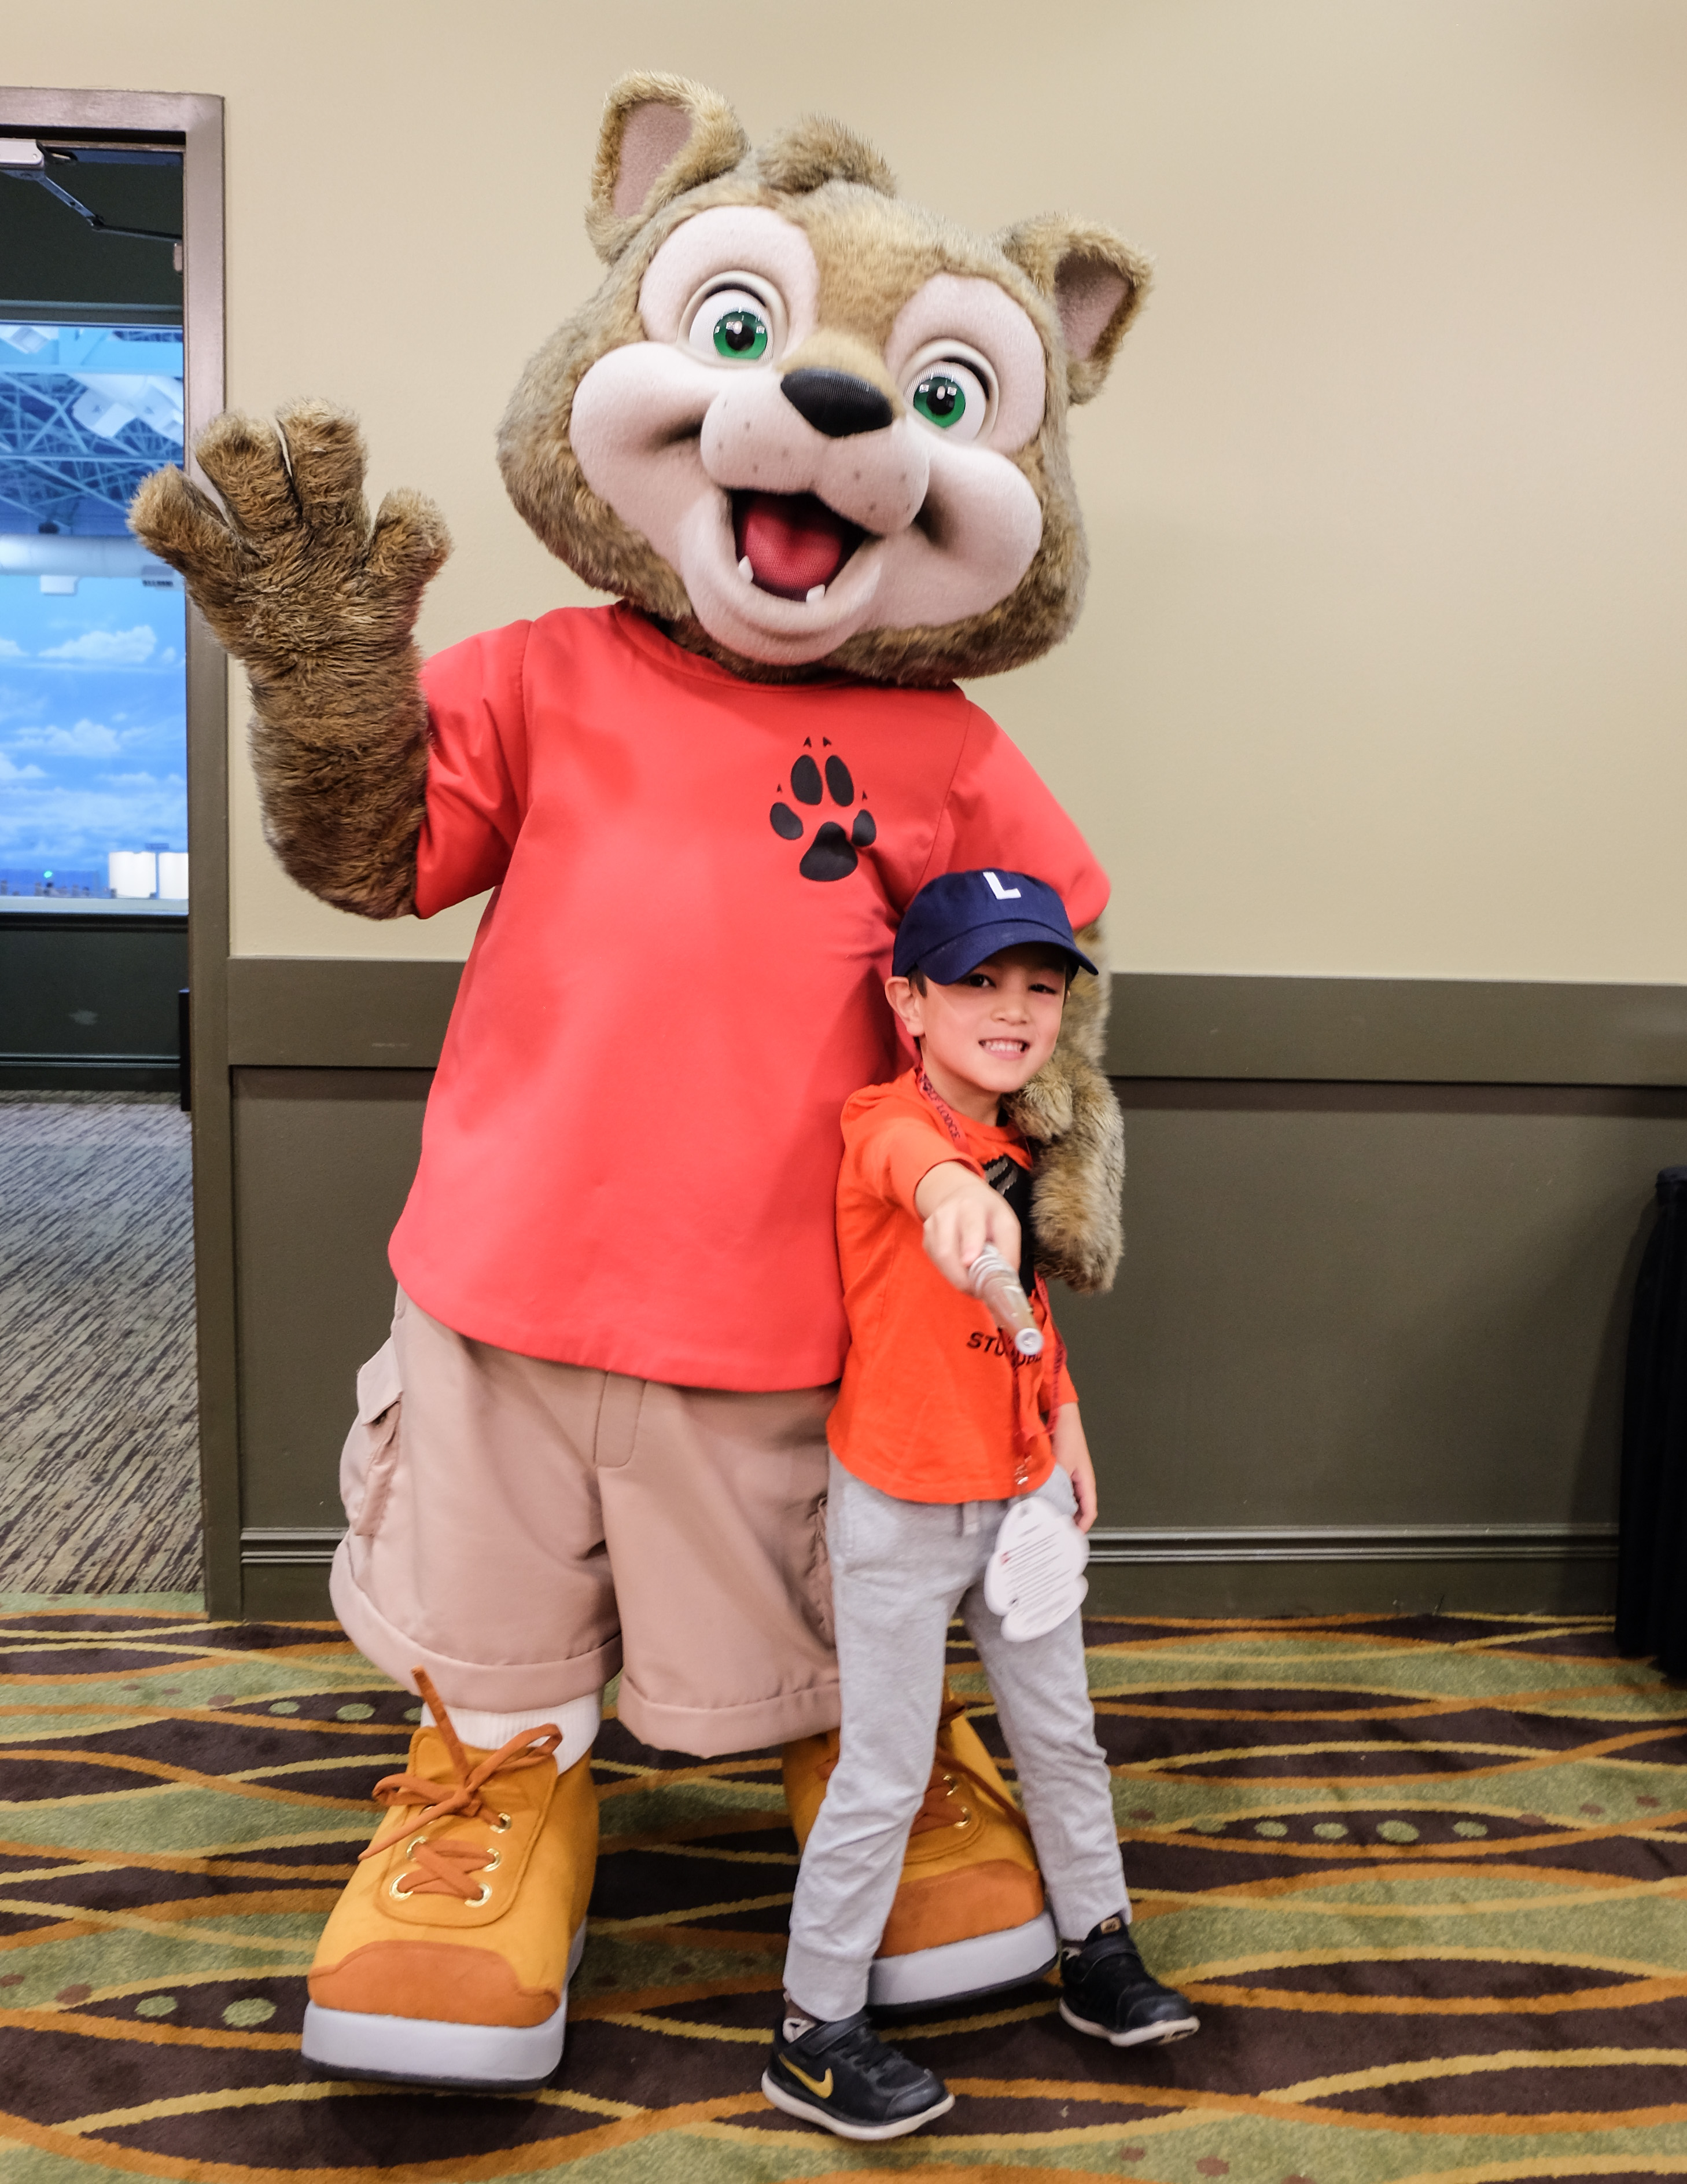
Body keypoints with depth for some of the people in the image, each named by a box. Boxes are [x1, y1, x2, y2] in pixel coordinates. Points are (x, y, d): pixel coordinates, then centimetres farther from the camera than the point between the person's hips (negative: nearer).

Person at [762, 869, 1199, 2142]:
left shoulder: (1021, 1150, 4)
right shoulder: (888, 1124, -20)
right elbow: (918, 1165, -47)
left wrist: (1067, 1431, 16)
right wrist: (958, 1194, -69)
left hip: (1023, 1496, 7)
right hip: (902, 1513, -7)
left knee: (1061, 1734, 21)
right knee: (886, 1775, 5)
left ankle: (1101, 1952, 43)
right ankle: (816, 2033, 24)